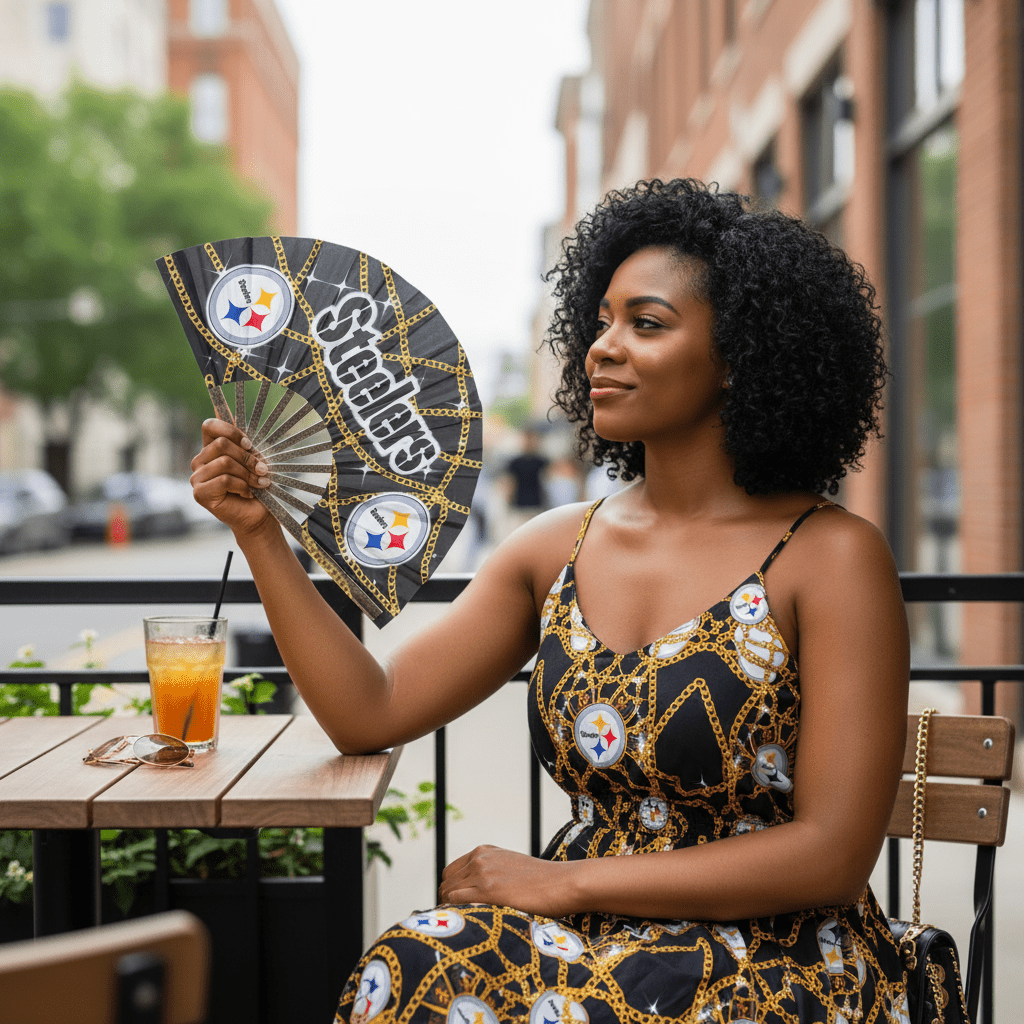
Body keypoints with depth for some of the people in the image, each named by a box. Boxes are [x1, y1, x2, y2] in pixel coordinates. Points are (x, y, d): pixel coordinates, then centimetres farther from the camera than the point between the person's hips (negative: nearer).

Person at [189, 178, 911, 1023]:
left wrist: (563, 881, -14)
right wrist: (259, 530, -3)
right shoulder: (556, 549, 6)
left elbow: (833, 856, -14)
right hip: (587, 929, 5)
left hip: (776, 954, -4)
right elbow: (371, 712, 4)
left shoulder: (833, 558, -10)